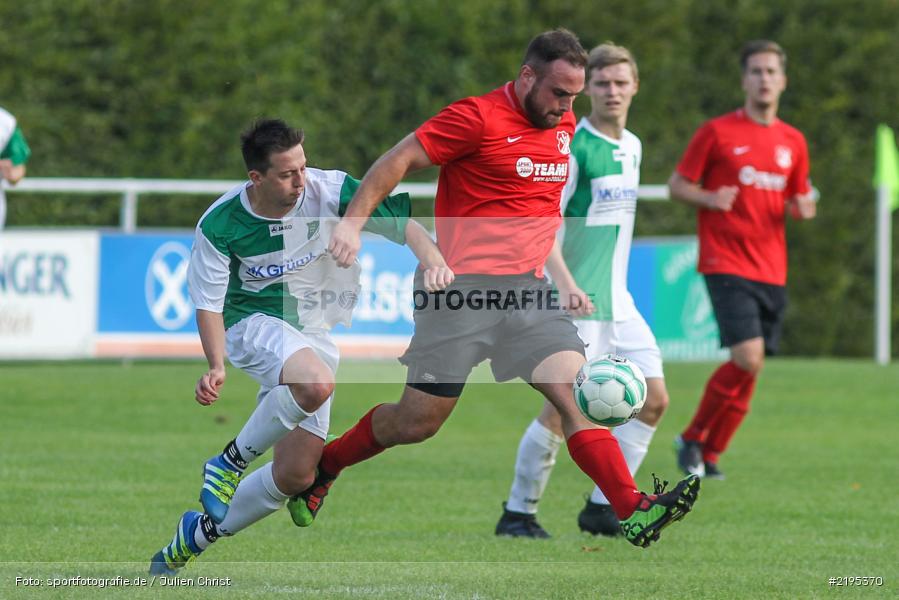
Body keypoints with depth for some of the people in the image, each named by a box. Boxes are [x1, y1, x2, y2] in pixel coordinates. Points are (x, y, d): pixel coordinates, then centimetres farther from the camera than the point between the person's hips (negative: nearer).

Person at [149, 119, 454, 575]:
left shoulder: (329, 191, -12)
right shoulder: (219, 224, -15)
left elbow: (399, 220, -12)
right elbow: (209, 302, -8)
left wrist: (433, 260, -32)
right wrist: (217, 365, -24)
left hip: (314, 333, 4)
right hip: (253, 322, -4)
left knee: (295, 476, 2)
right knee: (316, 383, -39)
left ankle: (196, 535, 22)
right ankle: (230, 462, -16)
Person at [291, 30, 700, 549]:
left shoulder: (565, 125, 14)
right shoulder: (478, 118, -9)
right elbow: (397, 161, -10)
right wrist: (353, 223, -20)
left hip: (529, 291, 6)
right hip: (463, 290, -6)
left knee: (580, 394, -13)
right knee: (417, 422, 1)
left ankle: (635, 512, -22)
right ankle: (320, 469, 25)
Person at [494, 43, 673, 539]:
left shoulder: (632, 147, 13)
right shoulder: (571, 147, -12)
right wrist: (567, 286, -28)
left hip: (618, 301, 8)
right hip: (578, 302, -8)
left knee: (654, 399, 3)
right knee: (563, 407, -12)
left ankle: (602, 507, 10)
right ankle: (518, 513, 2)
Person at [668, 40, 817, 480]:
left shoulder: (793, 142, 12)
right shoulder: (717, 132, -3)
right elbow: (678, 185, 1)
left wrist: (803, 208, -2)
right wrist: (710, 198, -19)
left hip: (772, 271, 6)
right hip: (727, 265, -6)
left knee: (749, 370, 3)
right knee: (747, 358, -18)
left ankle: (709, 455, 16)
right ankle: (692, 439, 1)